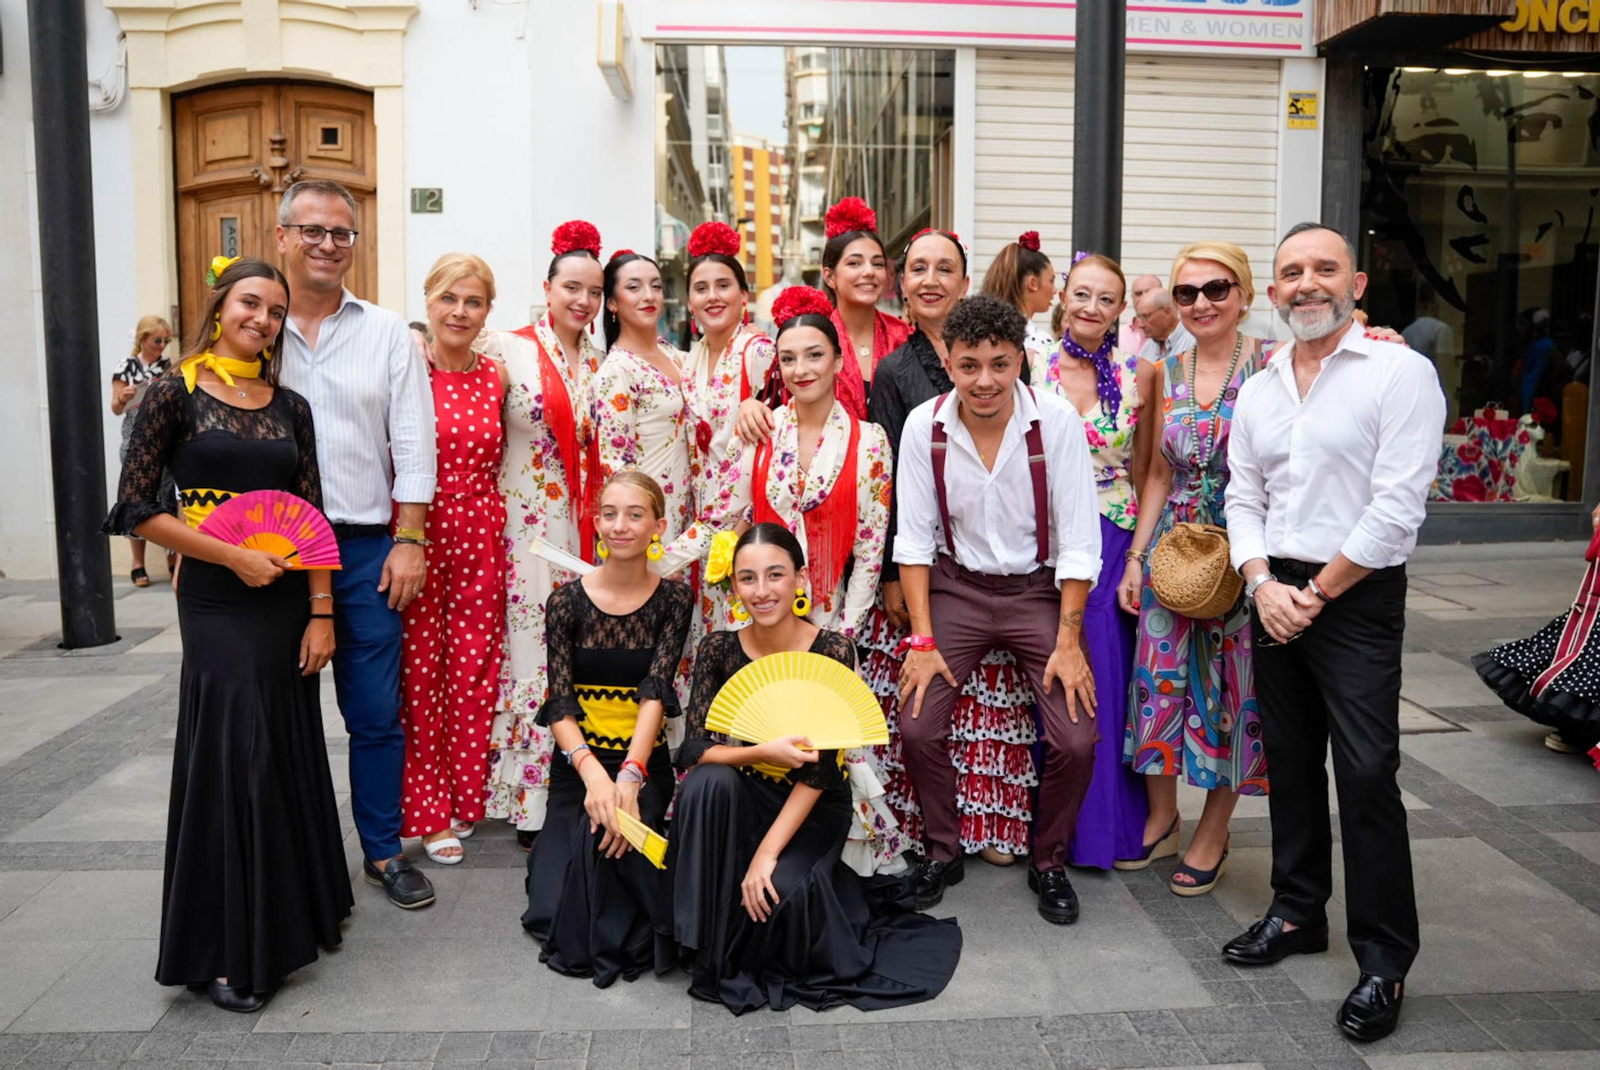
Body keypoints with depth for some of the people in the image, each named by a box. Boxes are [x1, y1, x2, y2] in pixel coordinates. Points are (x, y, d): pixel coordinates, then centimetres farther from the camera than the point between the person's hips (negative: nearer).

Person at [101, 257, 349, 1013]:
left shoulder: (289, 406, 8)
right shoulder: (175, 395, -4)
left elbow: (312, 517, 6)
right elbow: (136, 508, -8)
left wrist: (321, 612, 0)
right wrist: (235, 556, -14)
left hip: (287, 599, 4)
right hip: (217, 603, -4)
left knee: (292, 755, 10)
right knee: (233, 758, -3)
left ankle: (288, 915, 29)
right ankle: (224, 949, 13)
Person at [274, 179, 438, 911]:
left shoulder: (387, 333, 7)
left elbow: (412, 443, 3)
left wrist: (410, 540, -4)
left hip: (365, 545, 0)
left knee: (375, 712, 6)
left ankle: (383, 850, 21)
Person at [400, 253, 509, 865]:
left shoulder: (496, 377, 7)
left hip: (481, 539, 3)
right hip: (417, 536, -3)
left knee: (475, 672, 8)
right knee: (420, 672, 2)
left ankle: (466, 797, 25)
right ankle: (428, 813, 16)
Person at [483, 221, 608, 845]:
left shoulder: (601, 364, 11)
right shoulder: (508, 350, -3)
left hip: (586, 527, 4)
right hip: (527, 524, -4)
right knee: (532, 653, -4)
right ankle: (531, 801, 8)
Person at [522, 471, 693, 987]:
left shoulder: (673, 598, -2)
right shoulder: (567, 600, -2)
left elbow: (655, 693, -12)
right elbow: (559, 702, -9)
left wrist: (630, 774, -27)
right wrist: (591, 770, -27)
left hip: (644, 760, 0)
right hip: (579, 759, 1)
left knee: (622, 828, -27)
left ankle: (620, 942, 5)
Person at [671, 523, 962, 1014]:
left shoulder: (833, 651, -15)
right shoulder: (719, 648, -9)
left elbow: (819, 767, -18)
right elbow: (693, 748, -15)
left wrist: (768, 852, -24)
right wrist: (763, 752, -33)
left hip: (812, 805, -2)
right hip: (741, 795, 3)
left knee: (782, 890, -30)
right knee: (710, 781, -30)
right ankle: (708, 951, -14)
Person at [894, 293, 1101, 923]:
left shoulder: (1057, 422, -14)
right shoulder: (924, 426, -10)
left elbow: (1077, 541, -11)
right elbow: (914, 538, -5)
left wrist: (1068, 641, -13)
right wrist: (923, 639, -9)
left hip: (1038, 588, -1)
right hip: (956, 587, 1)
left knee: (1077, 741, -12)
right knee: (916, 729, -12)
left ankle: (1049, 863, 16)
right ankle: (942, 851, 16)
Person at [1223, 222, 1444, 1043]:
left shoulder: (1400, 372, -8)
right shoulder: (1259, 390, 11)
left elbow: (1396, 508, -14)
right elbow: (1243, 498, 11)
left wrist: (1316, 593, -12)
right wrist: (1264, 584, -5)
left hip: (1357, 598, -6)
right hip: (1275, 596, 6)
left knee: (1366, 775, -5)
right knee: (1290, 762, 14)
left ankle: (1384, 961, 9)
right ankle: (1298, 912, 30)